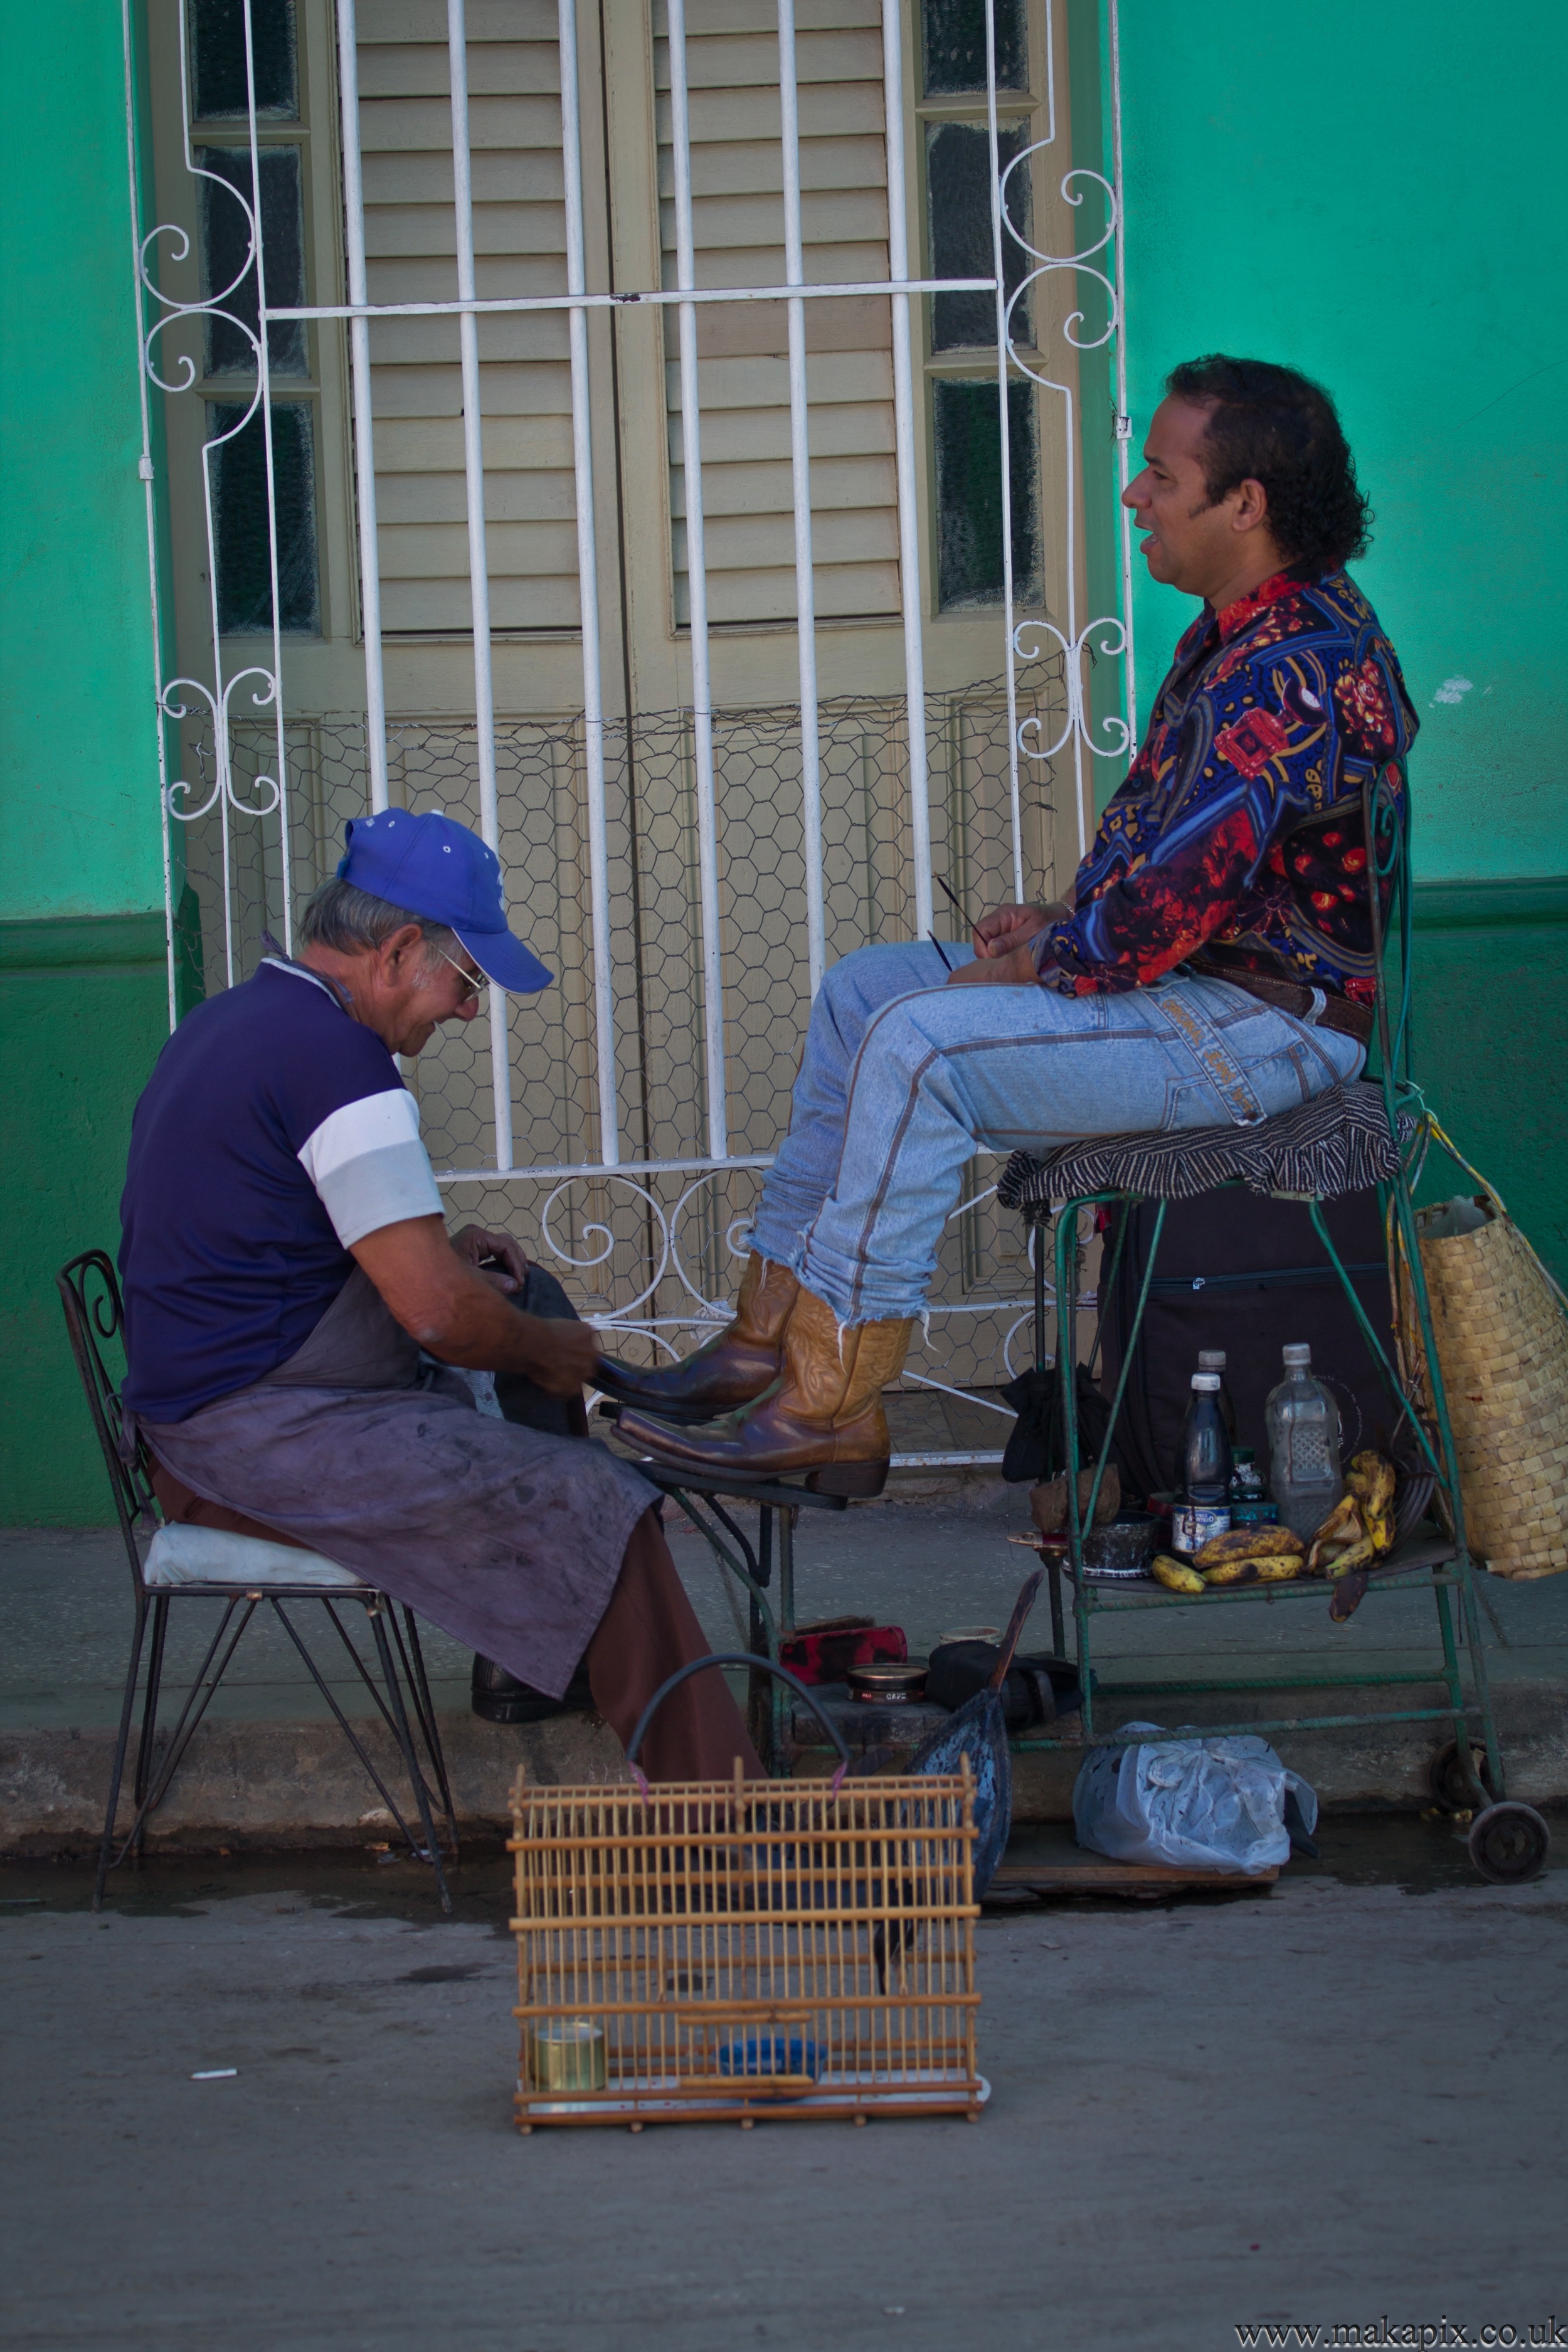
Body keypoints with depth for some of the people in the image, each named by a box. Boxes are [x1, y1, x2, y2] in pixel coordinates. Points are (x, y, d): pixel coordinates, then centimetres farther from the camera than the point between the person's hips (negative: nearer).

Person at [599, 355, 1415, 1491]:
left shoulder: (1295, 671, -24)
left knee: (919, 1042, -25)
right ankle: (766, 1342, 8)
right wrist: (1062, 921, 6)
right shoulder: (1240, 637, 12)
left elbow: (1179, 898, -28)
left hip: (1268, 1023, -11)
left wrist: (1046, 963, -13)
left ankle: (825, 1409, -18)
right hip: (1203, 981, 11)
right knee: (864, 987, 11)